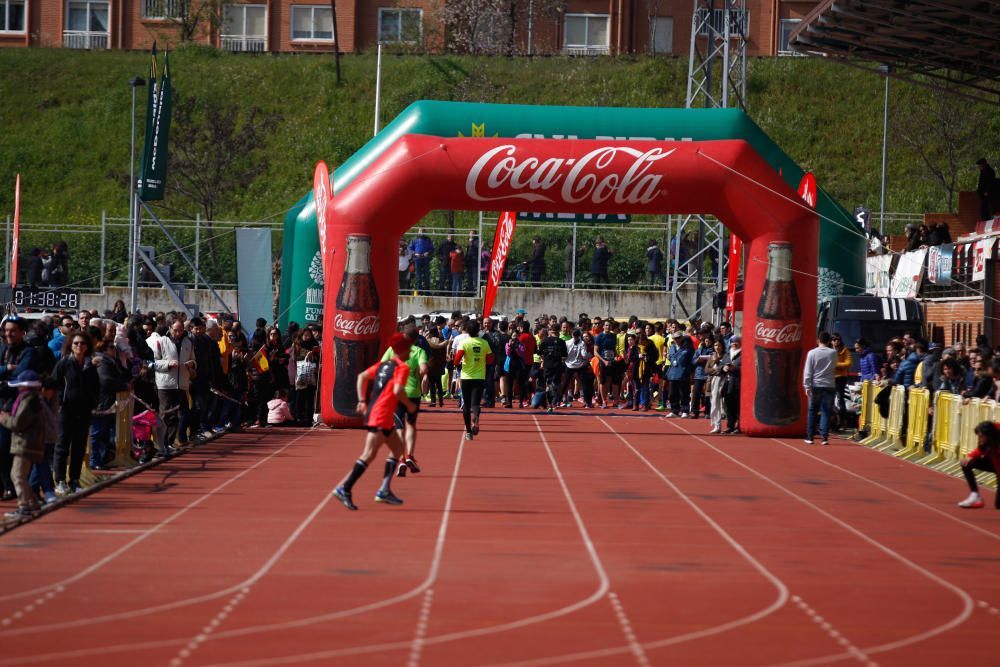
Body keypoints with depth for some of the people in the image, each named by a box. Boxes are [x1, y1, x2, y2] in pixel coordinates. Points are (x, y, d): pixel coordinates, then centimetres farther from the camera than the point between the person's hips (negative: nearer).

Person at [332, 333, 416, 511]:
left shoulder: (383, 365, 16)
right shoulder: (402, 367, -7)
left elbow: (362, 376, 15)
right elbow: (397, 390, -20)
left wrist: (362, 401, 15)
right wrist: (409, 405, -5)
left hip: (371, 411, 9)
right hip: (381, 416, -9)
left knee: (397, 448, 17)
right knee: (369, 454, -12)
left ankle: (385, 490, 14)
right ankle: (345, 488, -17)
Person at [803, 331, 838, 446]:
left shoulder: (812, 353, -4)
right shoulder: (833, 353, -1)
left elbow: (807, 371, -6)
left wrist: (807, 386, -5)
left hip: (815, 386, 0)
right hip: (829, 386, 0)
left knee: (812, 411, 10)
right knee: (826, 412, 2)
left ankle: (810, 436, 10)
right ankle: (824, 437, -5)